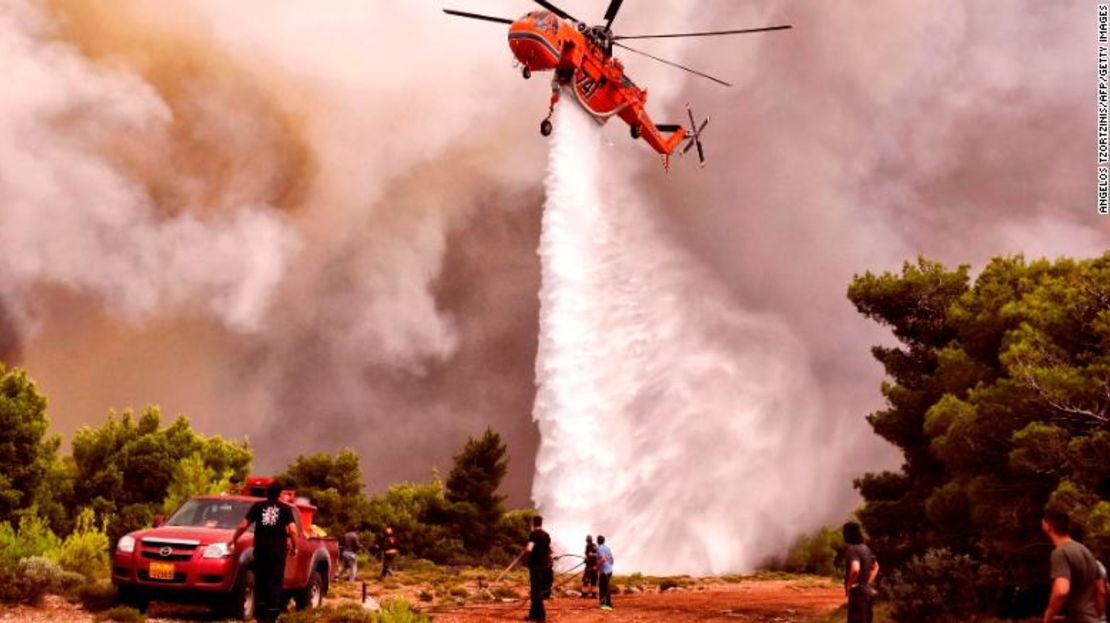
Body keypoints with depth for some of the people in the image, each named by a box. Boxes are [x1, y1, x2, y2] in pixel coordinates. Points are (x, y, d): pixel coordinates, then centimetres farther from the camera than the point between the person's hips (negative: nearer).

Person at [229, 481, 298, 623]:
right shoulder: (285, 509, 3)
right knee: (275, 582, 1)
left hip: (260, 548, 2)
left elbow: (243, 526, 4)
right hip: (278, 549, -1)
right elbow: (292, 530, -8)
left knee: (260, 579, 12)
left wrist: (233, 541, 15)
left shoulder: (258, 506, 6)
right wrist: (294, 547, 5)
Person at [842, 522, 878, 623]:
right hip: (866, 591, 9)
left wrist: (848, 585, -18)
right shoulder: (865, 548, 12)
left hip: (857, 592, -9)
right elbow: (875, 567, 27)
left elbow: (855, 569, -33)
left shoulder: (851, 549, -17)